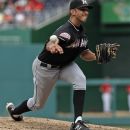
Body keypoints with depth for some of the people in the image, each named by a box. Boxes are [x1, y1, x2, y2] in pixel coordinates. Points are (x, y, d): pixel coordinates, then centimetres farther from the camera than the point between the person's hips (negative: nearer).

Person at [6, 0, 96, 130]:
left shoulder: (81, 31, -6)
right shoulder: (65, 31, -33)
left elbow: (84, 54, 7)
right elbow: (50, 44, -53)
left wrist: (98, 56, -13)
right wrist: (52, 46, -78)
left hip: (65, 65, 6)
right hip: (44, 68, -6)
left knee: (80, 80, -26)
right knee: (38, 103, 12)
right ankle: (13, 110, 46)